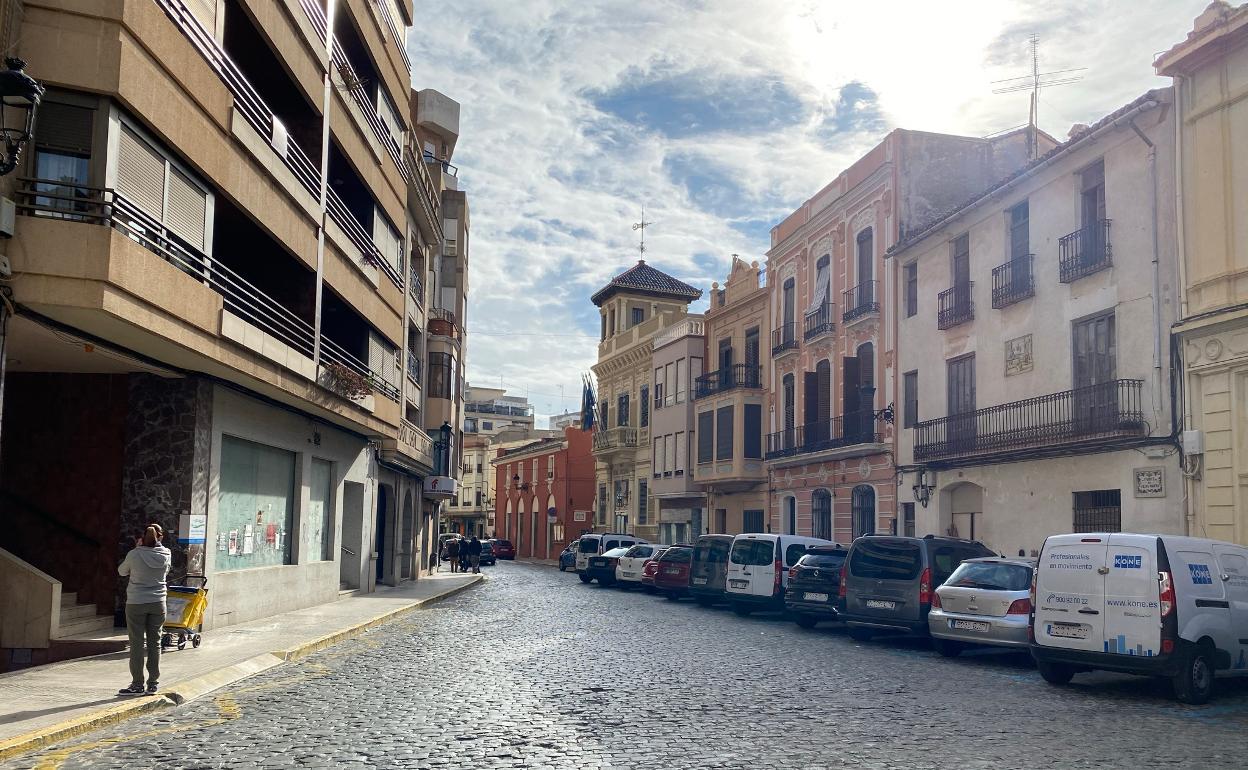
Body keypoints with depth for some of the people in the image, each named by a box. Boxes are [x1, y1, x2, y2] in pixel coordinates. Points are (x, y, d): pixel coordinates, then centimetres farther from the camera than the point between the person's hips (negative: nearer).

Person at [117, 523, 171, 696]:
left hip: (136, 604, -3)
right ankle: (153, 683, 13)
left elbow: (122, 571, 7)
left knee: (136, 644, 3)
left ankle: (137, 685, 5)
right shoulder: (165, 555, -3)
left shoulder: (134, 555, -11)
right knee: (155, 643, 10)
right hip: (158, 604, 3)